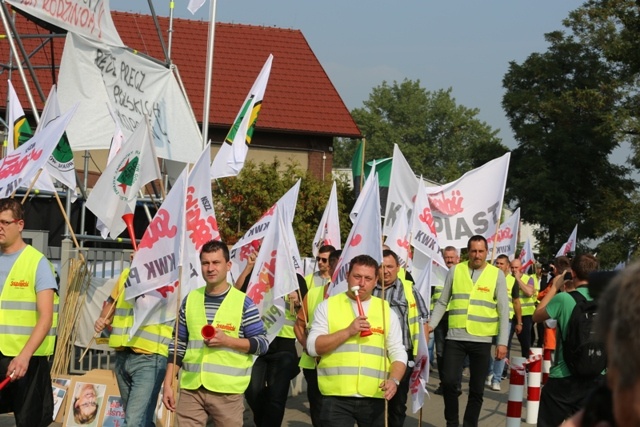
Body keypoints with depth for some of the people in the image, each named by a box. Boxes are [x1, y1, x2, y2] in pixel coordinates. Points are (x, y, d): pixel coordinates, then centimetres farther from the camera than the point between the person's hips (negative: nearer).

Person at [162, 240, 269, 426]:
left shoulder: (243, 302, -3)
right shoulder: (190, 299, 8)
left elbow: (262, 343, -3)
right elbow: (178, 344, 12)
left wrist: (227, 340, -17)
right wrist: (168, 384, 6)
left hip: (227, 391, -3)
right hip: (191, 389, 3)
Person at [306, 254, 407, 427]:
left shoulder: (386, 310, 11)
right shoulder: (327, 306, 6)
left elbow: (398, 353, 8)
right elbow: (313, 347, -3)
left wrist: (393, 380, -11)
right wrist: (348, 331, -14)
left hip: (375, 399, 2)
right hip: (336, 398, -2)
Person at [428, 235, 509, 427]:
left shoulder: (497, 274, 0)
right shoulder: (455, 271, 4)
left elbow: (504, 311, 0)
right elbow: (442, 302, 9)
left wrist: (502, 341, -5)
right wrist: (430, 325, 0)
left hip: (482, 340, -1)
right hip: (455, 338, 1)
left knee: (477, 389, 6)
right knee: (448, 382, -7)